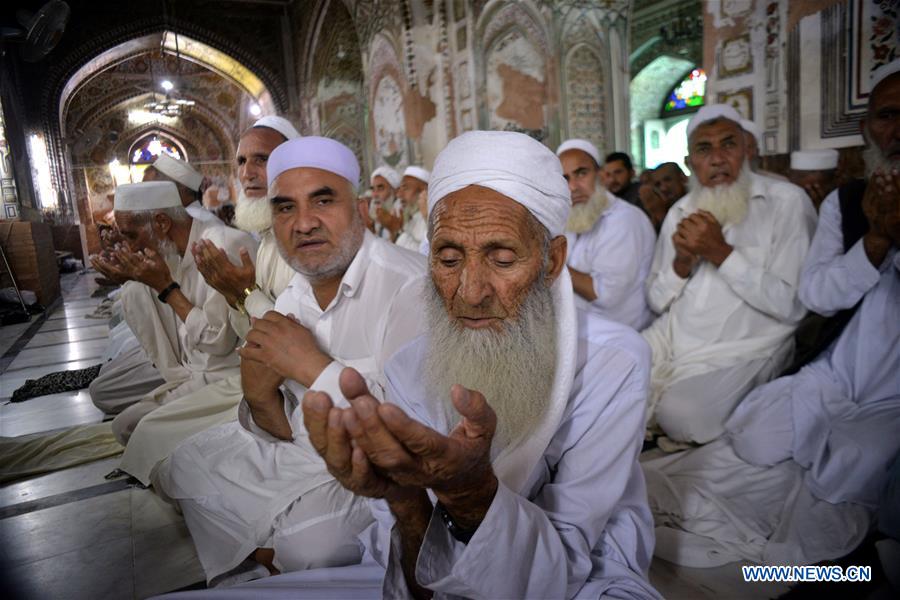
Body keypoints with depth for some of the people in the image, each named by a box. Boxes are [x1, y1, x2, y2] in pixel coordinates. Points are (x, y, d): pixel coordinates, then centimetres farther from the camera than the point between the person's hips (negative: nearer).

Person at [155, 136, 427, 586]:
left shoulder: (410, 287, -25)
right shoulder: (291, 300, 1)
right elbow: (288, 430, 6)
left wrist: (314, 366, -28)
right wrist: (262, 401, -18)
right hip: (307, 454, 8)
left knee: (309, 542, -32)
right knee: (184, 466, 13)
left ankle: (271, 571, 4)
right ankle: (250, 579, 30)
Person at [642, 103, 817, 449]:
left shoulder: (786, 202, -7)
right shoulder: (680, 211, 10)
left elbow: (793, 304, -16)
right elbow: (657, 301, 8)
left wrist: (721, 252, -18)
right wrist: (682, 261, -12)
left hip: (739, 351, -5)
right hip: (673, 339, 5)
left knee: (680, 411, -29)